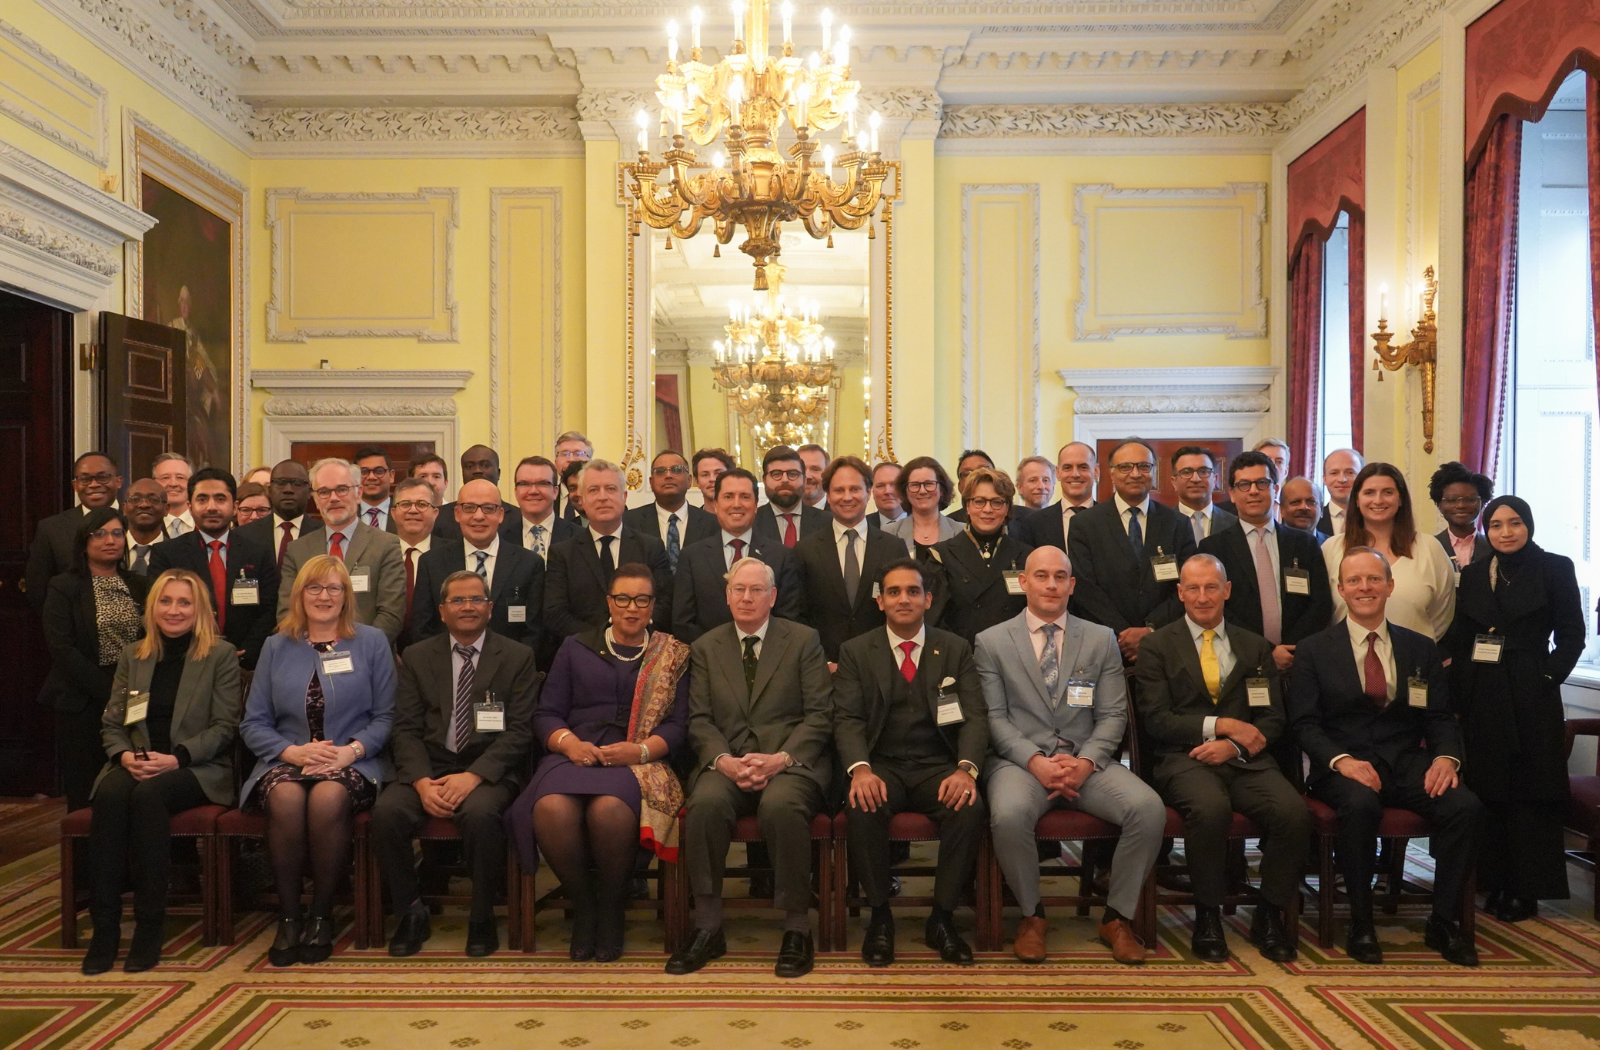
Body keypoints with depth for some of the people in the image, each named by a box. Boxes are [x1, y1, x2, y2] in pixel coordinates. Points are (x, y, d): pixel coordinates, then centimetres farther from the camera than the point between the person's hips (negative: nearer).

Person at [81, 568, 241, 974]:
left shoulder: (221, 655, 3)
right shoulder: (131, 655, 16)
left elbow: (224, 725, -4)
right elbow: (111, 723, 13)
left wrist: (177, 758, -17)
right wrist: (124, 755, -8)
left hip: (198, 769, -3)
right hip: (137, 765, 3)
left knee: (148, 794, -35)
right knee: (109, 794, -31)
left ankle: (150, 925, -26)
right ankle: (104, 928, -27)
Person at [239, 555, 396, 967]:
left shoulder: (372, 642, 9)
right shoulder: (276, 647, 15)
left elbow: (385, 715, 3)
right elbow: (253, 723, 10)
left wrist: (351, 751, -15)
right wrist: (292, 751, -9)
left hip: (351, 763, -2)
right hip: (286, 760, 2)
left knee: (328, 798, -34)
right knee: (286, 797, -33)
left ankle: (322, 915, -15)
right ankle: (288, 915, -16)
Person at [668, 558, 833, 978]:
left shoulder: (804, 640, 9)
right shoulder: (705, 648, 15)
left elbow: (819, 715, 1)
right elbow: (699, 719, 8)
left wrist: (781, 759, -14)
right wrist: (724, 761, -12)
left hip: (790, 762, -2)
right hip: (727, 761, 2)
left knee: (781, 806, -35)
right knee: (705, 803, -31)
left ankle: (797, 929, -18)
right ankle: (708, 928, -16)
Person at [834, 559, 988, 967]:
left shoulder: (956, 649, 9)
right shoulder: (855, 652, 7)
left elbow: (975, 716, 0)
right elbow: (847, 718, -3)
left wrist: (966, 769, -20)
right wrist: (860, 768, -24)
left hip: (938, 767, 1)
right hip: (881, 767, 0)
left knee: (970, 808, -30)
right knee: (862, 808, -32)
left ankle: (942, 918, -10)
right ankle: (879, 916, -11)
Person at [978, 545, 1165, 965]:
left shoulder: (1101, 639, 12)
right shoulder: (991, 642, 7)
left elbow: (1112, 715, 6)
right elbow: (994, 717, 0)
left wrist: (1087, 761, -12)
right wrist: (1035, 761, -16)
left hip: (1087, 761, 2)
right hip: (1020, 760, -2)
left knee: (1149, 808, -25)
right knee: (1009, 815, -35)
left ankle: (1117, 917, -3)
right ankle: (1031, 915, -6)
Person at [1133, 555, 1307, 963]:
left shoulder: (1256, 647, 18)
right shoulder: (1156, 646, 9)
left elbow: (1274, 719, 10)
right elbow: (1155, 720, -1)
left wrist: (1234, 746, -9)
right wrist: (1221, 725, -10)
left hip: (1246, 760, 3)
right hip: (1184, 760, -3)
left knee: (1294, 812, -27)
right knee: (1211, 807, -35)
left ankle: (1270, 915, -4)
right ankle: (1207, 916, -13)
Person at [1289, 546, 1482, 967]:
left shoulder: (1421, 648, 14)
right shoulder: (1313, 651, 5)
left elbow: (1439, 717, 11)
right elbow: (1304, 722, -1)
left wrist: (1446, 756, -11)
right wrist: (1340, 759, -20)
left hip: (1407, 763, 3)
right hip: (1343, 765, -3)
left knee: (1465, 805, -25)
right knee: (1361, 805, -35)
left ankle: (1443, 923, -7)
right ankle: (1361, 925, -18)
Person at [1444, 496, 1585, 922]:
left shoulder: (1555, 568, 0)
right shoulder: (1473, 574, 10)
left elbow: (1571, 635, -1)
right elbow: (1458, 640, 8)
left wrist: (1549, 676, -11)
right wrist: (1456, 696, 1)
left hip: (1531, 699, -3)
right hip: (1481, 699, 4)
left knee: (1529, 794, 1)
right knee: (1488, 794, 7)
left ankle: (1527, 889, 11)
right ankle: (1496, 884, 17)